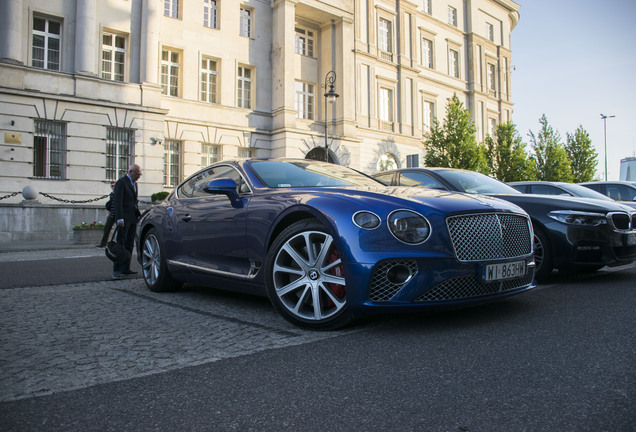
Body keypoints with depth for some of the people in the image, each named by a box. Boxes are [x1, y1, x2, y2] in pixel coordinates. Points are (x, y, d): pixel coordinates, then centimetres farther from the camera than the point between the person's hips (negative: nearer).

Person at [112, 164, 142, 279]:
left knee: (129, 244, 9)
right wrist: (119, 218, -23)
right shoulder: (121, 182, -9)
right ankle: (116, 270, -6)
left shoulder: (134, 183, 18)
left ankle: (125, 268, 15)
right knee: (121, 244, -8)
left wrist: (138, 215, 15)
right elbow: (117, 201, -16)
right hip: (124, 218, -8)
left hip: (133, 218, 8)